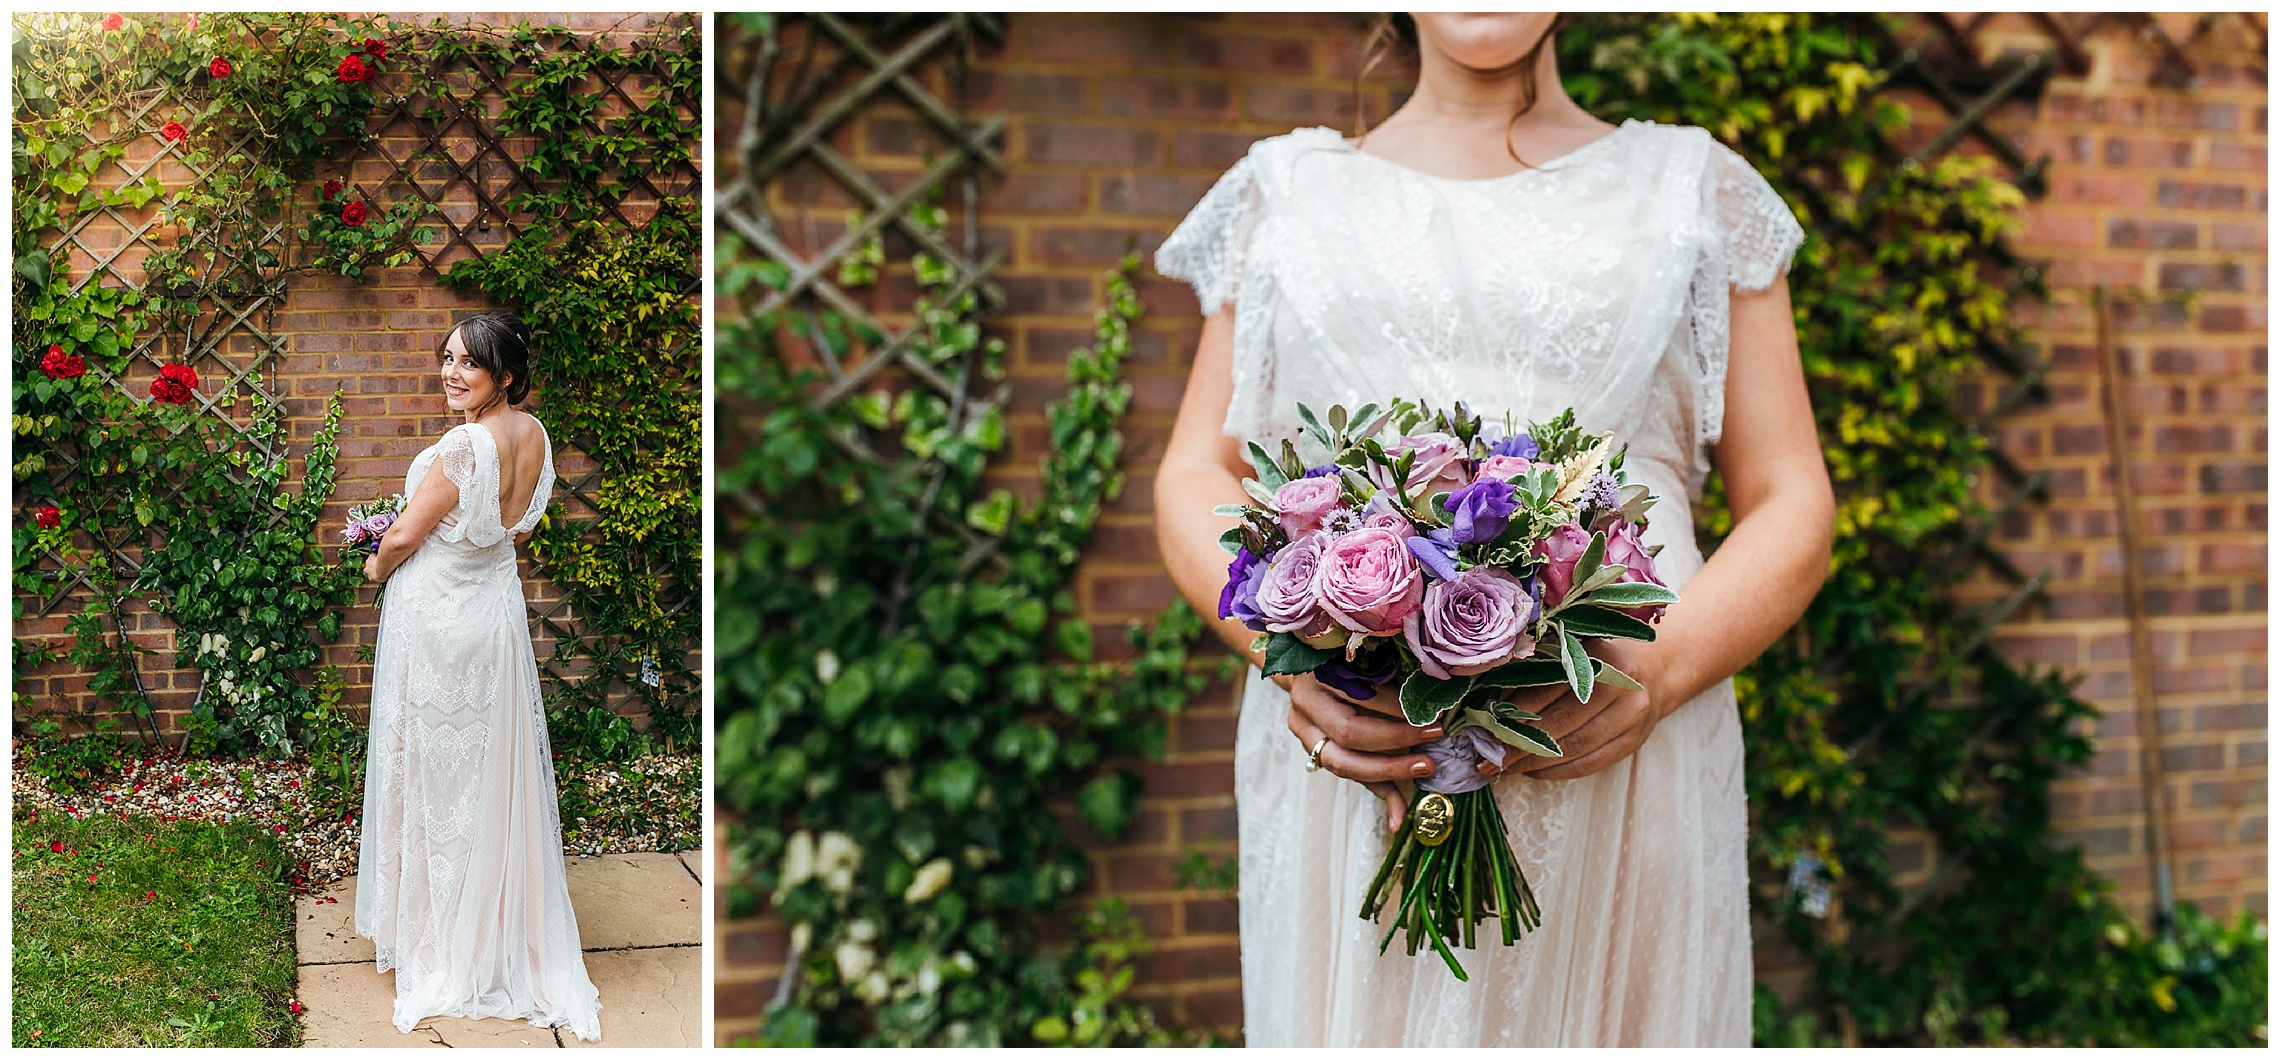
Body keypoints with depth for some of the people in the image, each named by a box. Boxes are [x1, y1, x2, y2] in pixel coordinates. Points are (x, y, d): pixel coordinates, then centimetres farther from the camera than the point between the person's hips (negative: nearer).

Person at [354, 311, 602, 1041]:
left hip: (434, 619, -7)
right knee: (494, 765, 17)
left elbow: (406, 536, -17)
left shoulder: (463, 447, -27)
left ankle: (436, 938, 19)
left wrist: (377, 567, 3)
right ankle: (504, 925, 29)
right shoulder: (534, 436, -3)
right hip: (497, 604, 7)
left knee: (433, 770, 7)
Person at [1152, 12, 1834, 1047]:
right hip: (1343, 761, 0)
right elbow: (1196, 484, 11)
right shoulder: (1285, 189, 16)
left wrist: (1664, 667, -11)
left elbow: (1791, 512, 9)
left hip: (1619, 758, 0)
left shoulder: (1698, 187, 14)